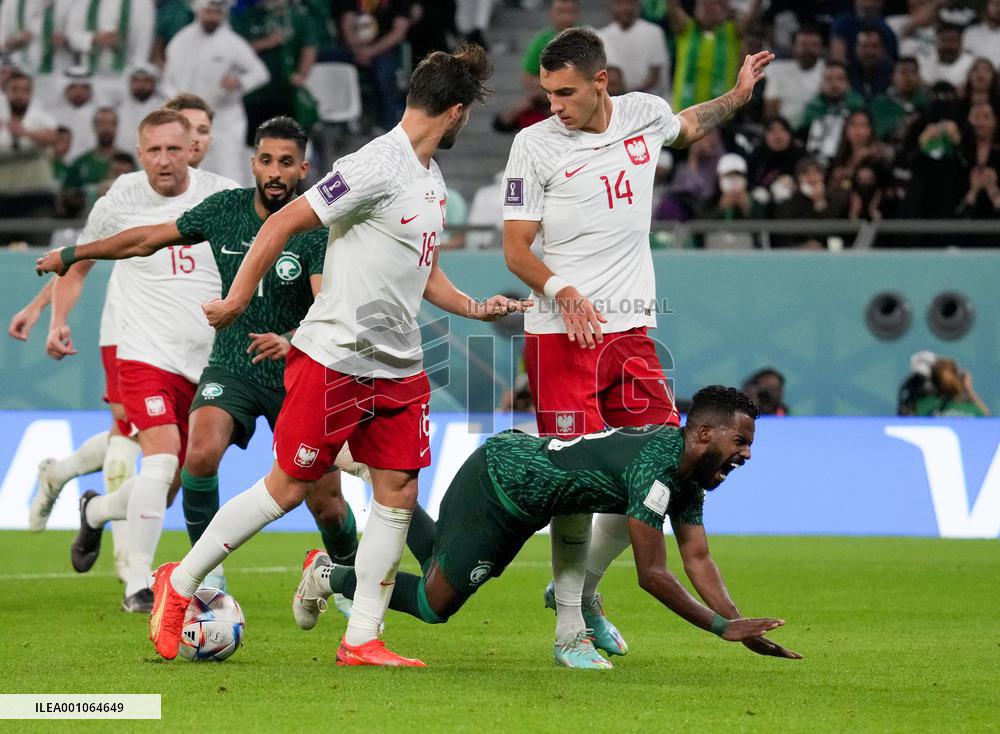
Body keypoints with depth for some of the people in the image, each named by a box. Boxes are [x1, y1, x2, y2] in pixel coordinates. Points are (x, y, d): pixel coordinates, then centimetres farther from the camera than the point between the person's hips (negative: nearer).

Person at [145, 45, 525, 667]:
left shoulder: (432, 179, 13)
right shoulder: (378, 168, -17)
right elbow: (283, 224, -14)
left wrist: (475, 308, 12)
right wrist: (237, 300, -10)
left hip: (400, 368, 8)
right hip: (334, 359, -8)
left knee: (400, 493, 1)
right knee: (289, 487, -1)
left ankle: (362, 640, 7)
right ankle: (179, 584, 15)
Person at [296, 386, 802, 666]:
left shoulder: (691, 475, -4)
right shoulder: (656, 467, -34)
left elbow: (698, 559, -4)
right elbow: (650, 574, -34)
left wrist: (740, 625, -15)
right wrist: (721, 626, -33)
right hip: (494, 479, -9)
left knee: (442, 567, 26)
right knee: (434, 604, -2)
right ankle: (331, 576, 16)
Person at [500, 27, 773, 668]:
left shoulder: (644, 114, 7)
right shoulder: (535, 145, -5)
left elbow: (689, 127, 33)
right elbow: (516, 249, -5)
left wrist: (737, 96, 21)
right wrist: (562, 291, -21)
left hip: (632, 330, 5)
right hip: (562, 334, -5)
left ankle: (584, 589, 22)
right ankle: (569, 630, 1)